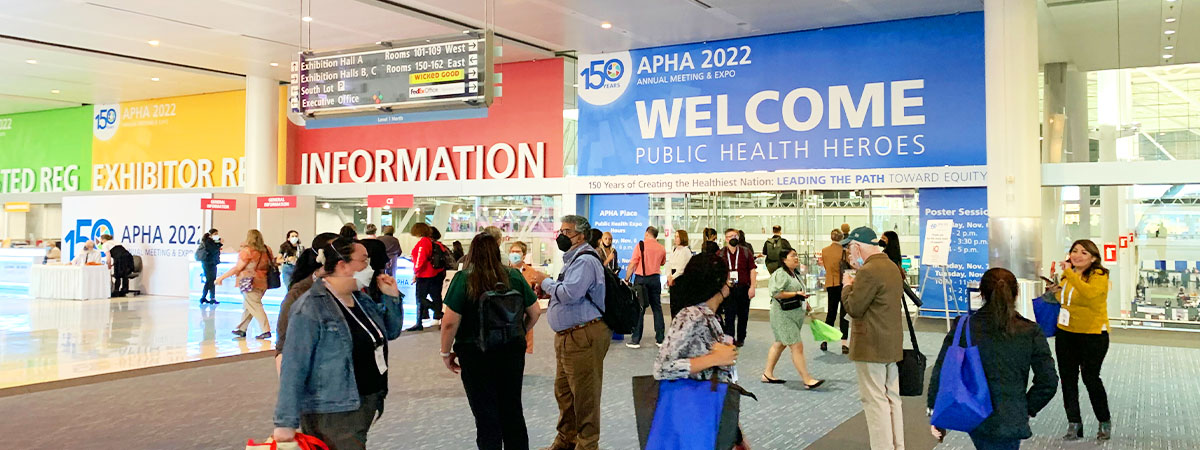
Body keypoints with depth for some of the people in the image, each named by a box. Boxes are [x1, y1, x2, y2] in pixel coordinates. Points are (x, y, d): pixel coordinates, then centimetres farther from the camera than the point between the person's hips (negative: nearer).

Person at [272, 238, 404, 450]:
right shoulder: (311, 308, -15)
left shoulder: (362, 299, 9)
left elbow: (391, 332, 21)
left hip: (370, 406, 8)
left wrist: (392, 297, 5)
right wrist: (285, 423, -20)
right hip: (332, 416, -8)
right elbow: (293, 367, -18)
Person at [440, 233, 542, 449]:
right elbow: (535, 312, 5)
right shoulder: (514, 276, -1)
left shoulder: (463, 279, -11)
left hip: (476, 354, -3)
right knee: (513, 410, 17)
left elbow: (450, 322, -15)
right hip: (512, 352, 3)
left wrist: (446, 352, -2)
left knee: (486, 415, 7)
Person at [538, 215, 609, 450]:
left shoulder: (585, 260, -16)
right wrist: (549, 289, 7)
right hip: (568, 334, 11)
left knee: (584, 394, -1)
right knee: (563, 391, 19)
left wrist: (546, 283, -10)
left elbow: (569, 293, -26)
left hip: (584, 336, -11)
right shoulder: (572, 258, 17)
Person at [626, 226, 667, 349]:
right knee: (657, 308, 10)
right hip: (655, 279, 4)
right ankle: (660, 339, 12)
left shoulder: (641, 245, -6)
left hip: (641, 279, -3)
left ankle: (635, 340, 0)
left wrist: (627, 279, -5)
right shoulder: (661, 248, 6)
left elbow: (632, 264, -10)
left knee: (639, 309, -1)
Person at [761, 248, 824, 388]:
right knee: (797, 347, -10)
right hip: (784, 315, -10)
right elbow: (776, 293, -25)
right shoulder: (780, 274, -16)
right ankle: (807, 380, -8)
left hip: (795, 314, 10)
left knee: (780, 344, 15)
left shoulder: (796, 274, 15)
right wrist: (796, 294, -23)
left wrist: (806, 304, 15)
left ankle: (768, 374, 25)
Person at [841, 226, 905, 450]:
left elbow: (853, 308, -17)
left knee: (875, 401, -2)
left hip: (871, 346, -9)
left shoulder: (868, 272, -19)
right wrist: (856, 286, 12)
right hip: (892, 343, 9)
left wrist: (847, 286, -2)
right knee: (892, 398, 15)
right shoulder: (892, 267, 11)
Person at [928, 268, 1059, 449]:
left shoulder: (963, 328, -6)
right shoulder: (1031, 333, -7)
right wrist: (1028, 408, 10)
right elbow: (1048, 382, -5)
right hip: (1010, 420, -2)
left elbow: (941, 372, -5)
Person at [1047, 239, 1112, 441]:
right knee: (1068, 378, 8)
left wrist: (1069, 273, -32)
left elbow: (1089, 292, -34)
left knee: (1090, 377, 0)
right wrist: (1056, 291, 6)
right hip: (1065, 333, 7)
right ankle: (1074, 423, 20)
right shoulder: (1068, 274, 8)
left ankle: (1105, 422, 22)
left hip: (1092, 335, -7)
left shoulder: (1099, 276, -12)